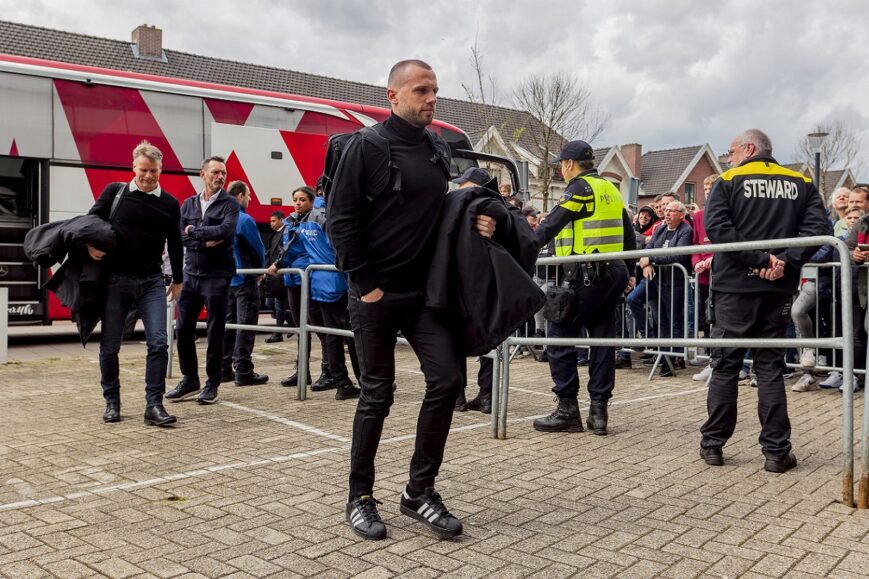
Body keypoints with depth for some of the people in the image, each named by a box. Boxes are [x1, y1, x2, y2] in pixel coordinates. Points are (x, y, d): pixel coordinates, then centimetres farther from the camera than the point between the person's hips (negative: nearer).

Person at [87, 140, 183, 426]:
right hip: (115, 280, 0)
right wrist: (91, 245, -13)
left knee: (158, 343, -10)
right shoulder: (114, 192, 2)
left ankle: (154, 405, -4)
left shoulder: (169, 204, 5)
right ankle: (111, 402, 22)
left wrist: (177, 280, 20)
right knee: (109, 346, 6)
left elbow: (174, 243, 14)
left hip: (152, 283, 0)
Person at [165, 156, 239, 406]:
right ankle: (189, 380, 21)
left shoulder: (229, 204, -1)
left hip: (217, 276, -4)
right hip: (191, 273, 4)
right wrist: (205, 243, -14)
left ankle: (212, 384, 14)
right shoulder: (188, 204, 12)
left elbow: (225, 230, -19)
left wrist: (194, 231, -8)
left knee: (215, 332, 2)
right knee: (184, 329, 6)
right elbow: (181, 236, 1)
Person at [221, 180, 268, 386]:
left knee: (228, 324, 11)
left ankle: (224, 369, 15)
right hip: (245, 279, -7)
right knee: (245, 325, -4)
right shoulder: (245, 220, -14)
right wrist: (260, 269, 10)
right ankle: (243, 371, -4)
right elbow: (259, 249, -9)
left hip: (227, 279, 7)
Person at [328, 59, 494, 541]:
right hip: (376, 293, -5)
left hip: (426, 289, 5)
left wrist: (477, 223, 1)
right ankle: (360, 497, 20)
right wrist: (365, 283, -13)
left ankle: (419, 491, 9)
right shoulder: (368, 147, -5)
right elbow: (340, 220, -9)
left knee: (447, 378, -6)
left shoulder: (439, 150, 12)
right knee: (377, 394, 2)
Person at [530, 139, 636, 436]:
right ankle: (599, 410, 11)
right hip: (614, 273, 9)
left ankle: (567, 411, -2)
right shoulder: (610, 189, 19)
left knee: (561, 336, -2)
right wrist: (629, 272, 28)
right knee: (602, 338, 9)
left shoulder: (580, 187, -6)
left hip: (586, 275, -8)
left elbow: (551, 225, -16)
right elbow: (629, 236, 22)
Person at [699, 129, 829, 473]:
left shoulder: (729, 180, 0)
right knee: (771, 366, 8)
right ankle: (777, 451, 7)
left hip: (736, 286, -3)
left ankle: (713, 444, 11)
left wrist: (759, 259, -15)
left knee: (725, 365, 5)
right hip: (779, 288, 3)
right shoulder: (801, 183, 10)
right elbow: (818, 228, -4)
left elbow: (716, 227, -14)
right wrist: (785, 261, -10)